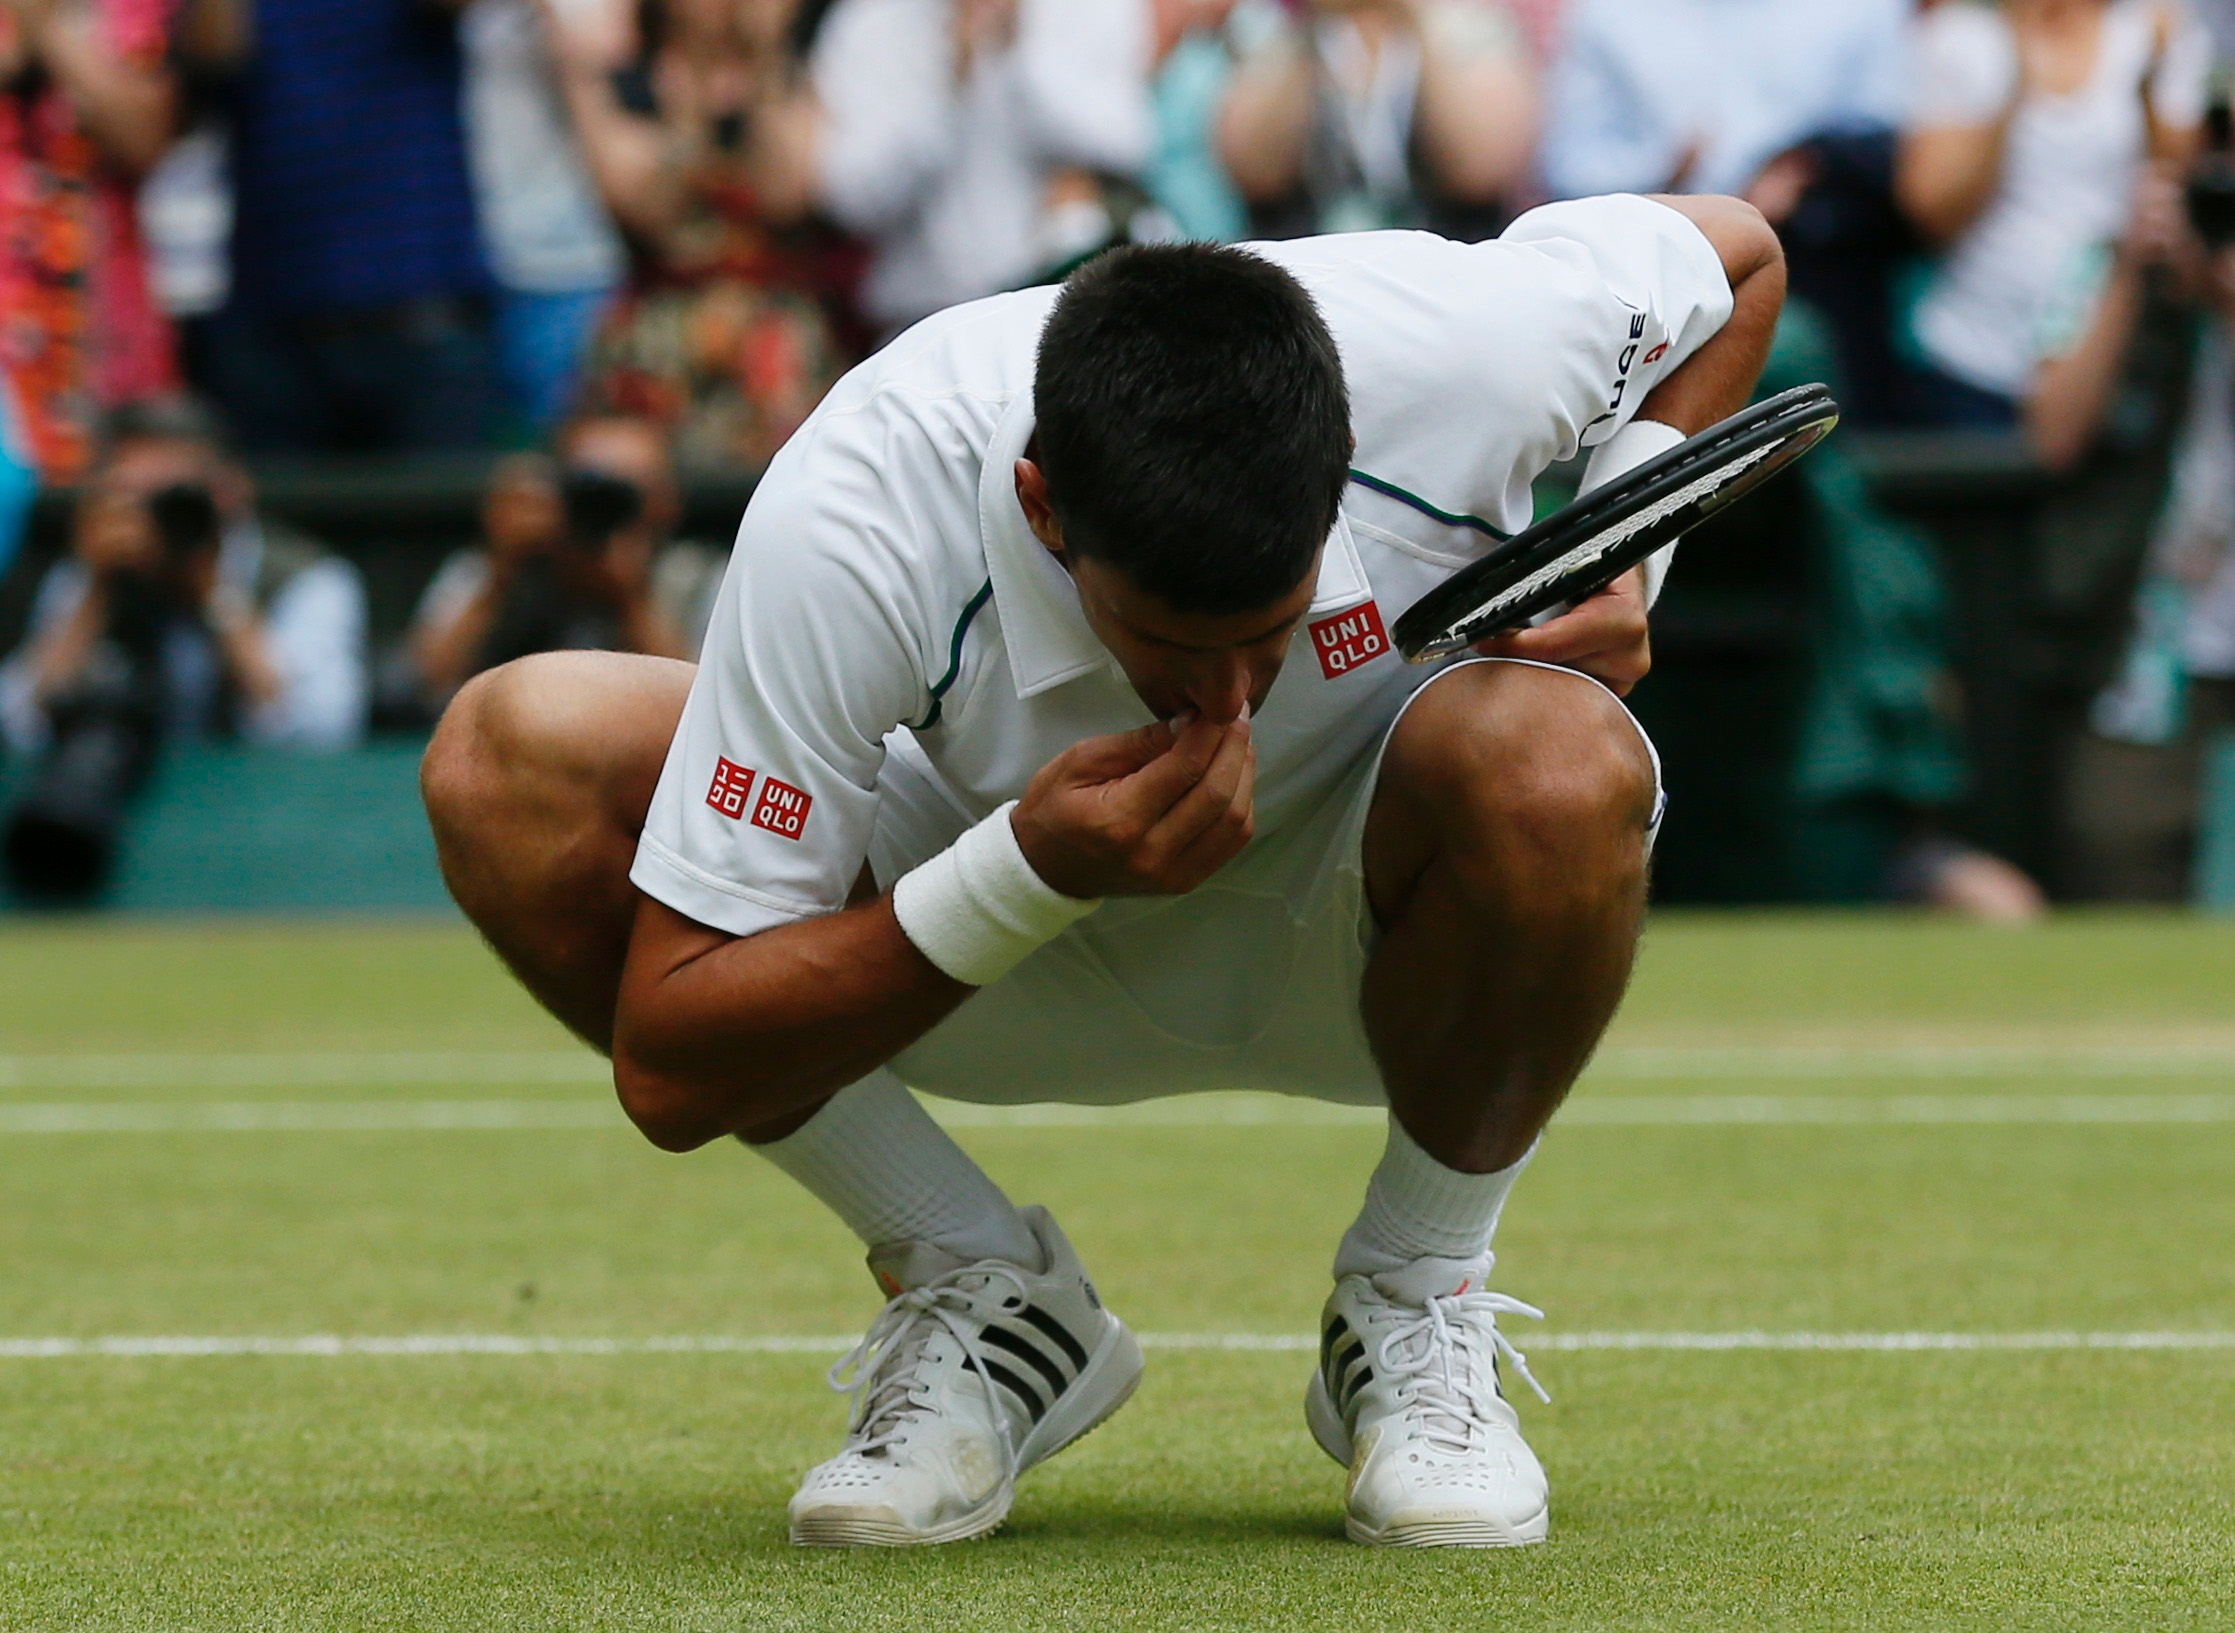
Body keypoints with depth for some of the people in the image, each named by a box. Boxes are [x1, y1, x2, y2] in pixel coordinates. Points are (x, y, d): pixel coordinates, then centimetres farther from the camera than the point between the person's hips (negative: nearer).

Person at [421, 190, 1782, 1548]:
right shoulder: (840, 528, -34)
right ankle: (982, 1295, -8)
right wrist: (1033, 876, -42)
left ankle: (1420, 1308, -8)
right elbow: (672, 1071, -30)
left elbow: (1738, 255, -4)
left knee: (1553, 762, -38)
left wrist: (1616, 562, -20)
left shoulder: (1454, 349, -30)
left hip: (1382, 929, 0)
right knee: (511, 756, -24)